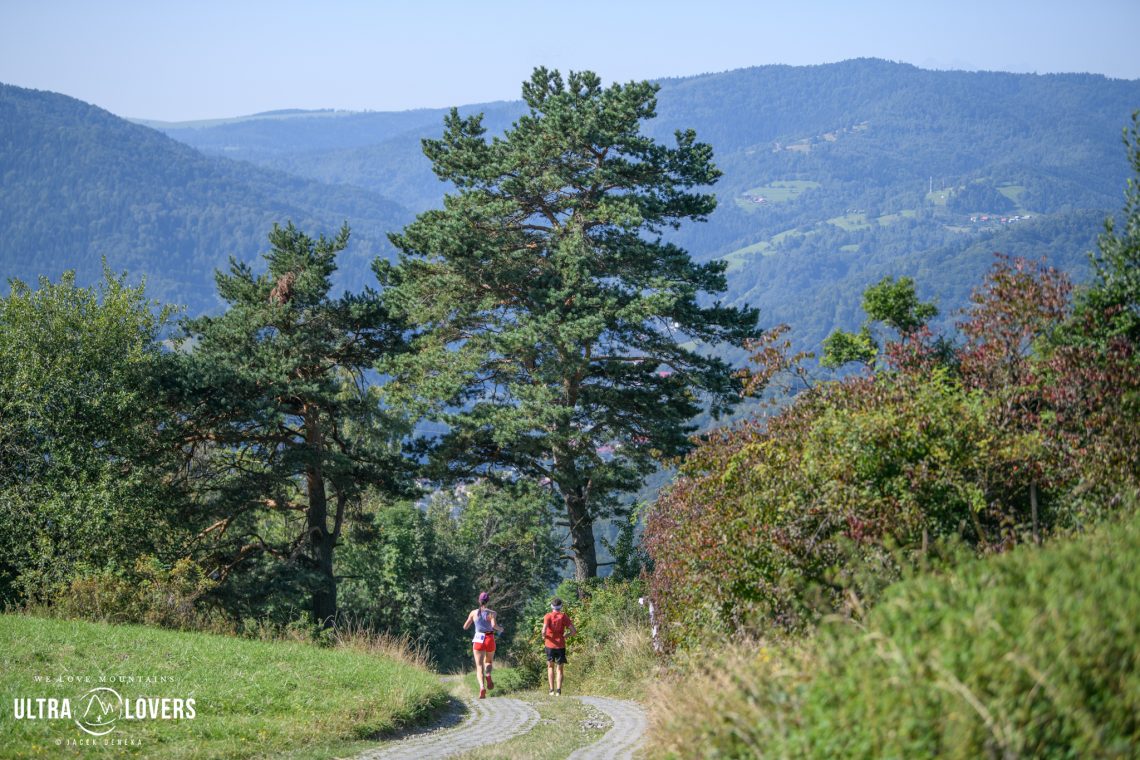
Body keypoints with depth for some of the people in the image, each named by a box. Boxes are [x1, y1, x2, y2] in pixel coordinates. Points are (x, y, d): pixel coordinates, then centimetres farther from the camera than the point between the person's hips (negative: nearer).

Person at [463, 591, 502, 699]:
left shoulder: (474, 613, 4)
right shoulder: (492, 613, -3)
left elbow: (465, 627, 9)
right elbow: (494, 625, -19)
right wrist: (500, 629, 3)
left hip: (478, 640, 0)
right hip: (490, 640, 0)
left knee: (479, 666, -2)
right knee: (488, 662, 25)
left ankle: (482, 686, -28)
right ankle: (488, 675, -8)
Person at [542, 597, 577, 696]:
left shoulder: (548, 616, -6)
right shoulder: (564, 616, -2)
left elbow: (544, 630, -20)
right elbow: (574, 631, -6)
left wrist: (543, 636, 0)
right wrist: (565, 635, 10)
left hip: (550, 644, 0)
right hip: (561, 645, 0)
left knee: (550, 666, 17)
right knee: (560, 669, 10)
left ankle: (552, 690, 8)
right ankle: (558, 691, -2)